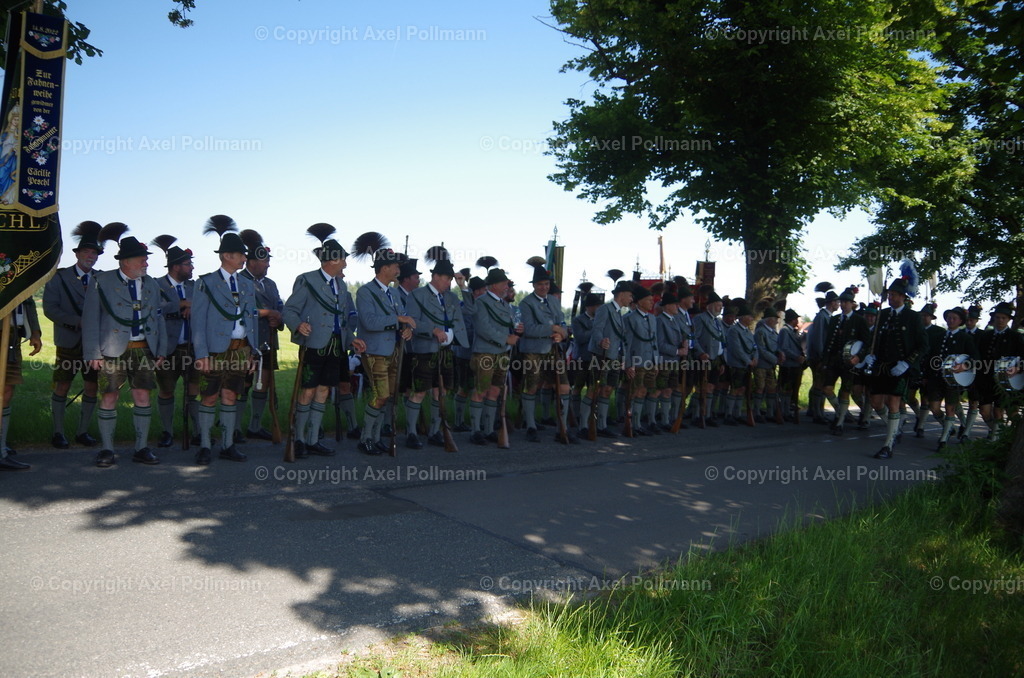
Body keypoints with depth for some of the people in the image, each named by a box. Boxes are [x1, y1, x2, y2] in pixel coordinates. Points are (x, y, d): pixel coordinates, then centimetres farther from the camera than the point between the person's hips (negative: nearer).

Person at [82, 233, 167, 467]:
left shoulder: (151, 285, 13)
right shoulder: (101, 282, 0)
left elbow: (158, 319, 16)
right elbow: (90, 319, -2)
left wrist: (161, 350, 9)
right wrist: (93, 354, -8)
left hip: (144, 349, 4)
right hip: (113, 350, -3)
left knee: (143, 397, 2)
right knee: (109, 397, -1)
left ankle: (142, 449, 12)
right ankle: (107, 450, 10)